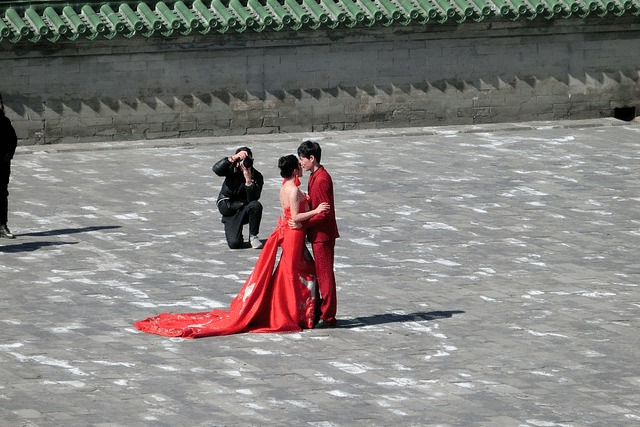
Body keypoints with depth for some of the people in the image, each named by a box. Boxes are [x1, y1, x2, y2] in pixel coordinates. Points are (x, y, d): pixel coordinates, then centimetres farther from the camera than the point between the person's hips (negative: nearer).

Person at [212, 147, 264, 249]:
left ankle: (253, 236, -14)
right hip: (229, 212, 0)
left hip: (245, 211, 0)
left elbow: (252, 199, -21)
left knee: (256, 205, -36)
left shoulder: (257, 176, -10)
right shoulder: (232, 169, -6)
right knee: (234, 244, -20)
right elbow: (216, 169, -27)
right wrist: (232, 158, -39)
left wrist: (248, 180, -33)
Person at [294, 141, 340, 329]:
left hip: (323, 235, -10)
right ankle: (324, 312, 21)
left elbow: (325, 212, -23)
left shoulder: (321, 180, -20)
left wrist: (303, 224, -21)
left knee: (325, 275, -4)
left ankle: (328, 318, 0)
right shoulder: (315, 176, 12)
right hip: (319, 234, 10)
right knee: (322, 275, 15)